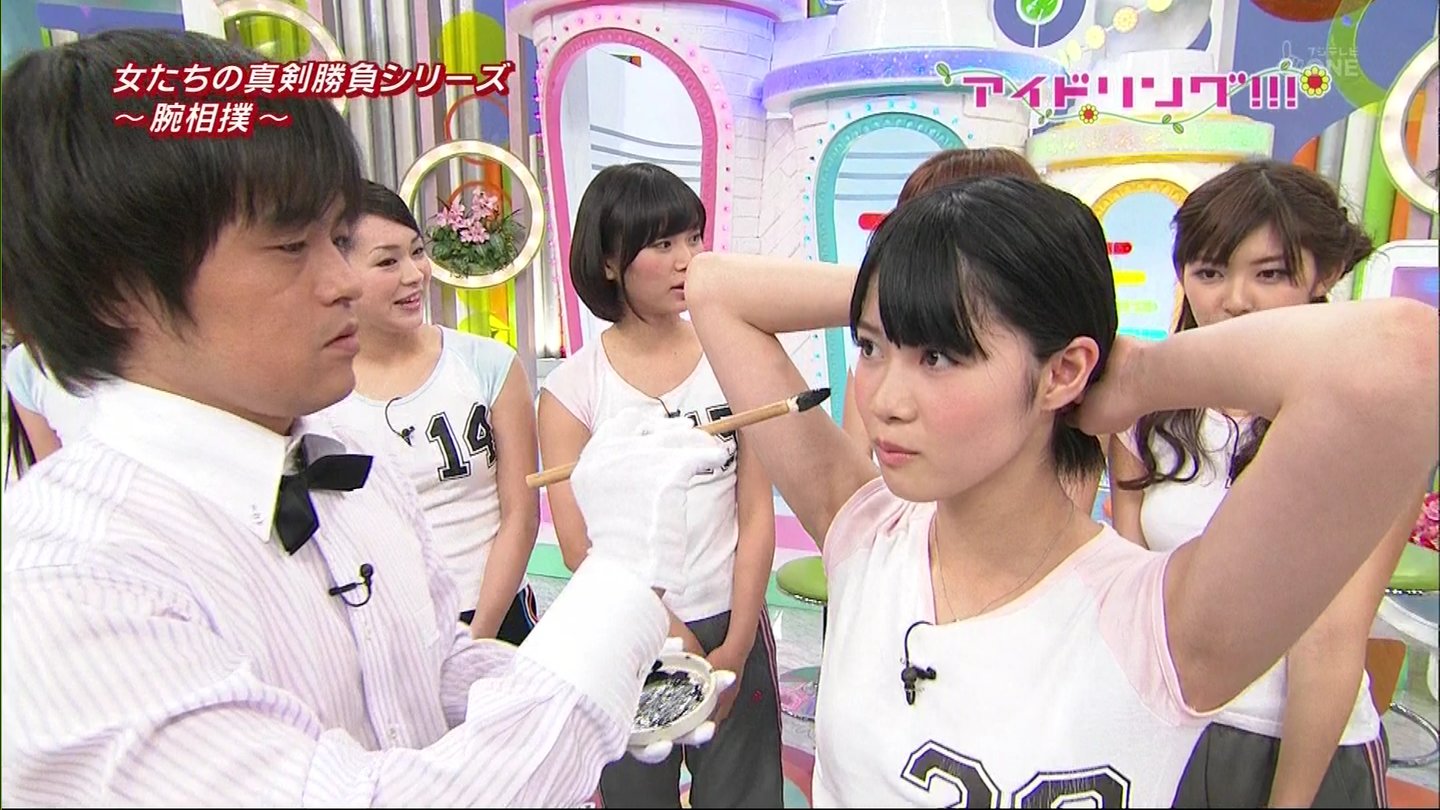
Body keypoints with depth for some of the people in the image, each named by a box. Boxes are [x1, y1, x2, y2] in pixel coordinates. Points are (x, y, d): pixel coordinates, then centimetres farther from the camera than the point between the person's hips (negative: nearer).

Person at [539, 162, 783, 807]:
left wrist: (734, 646, -7)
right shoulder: (572, 387, -7)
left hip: (734, 627, 1)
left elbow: (757, 517, -3)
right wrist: (674, 636, -11)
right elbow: (580, 542, -8)